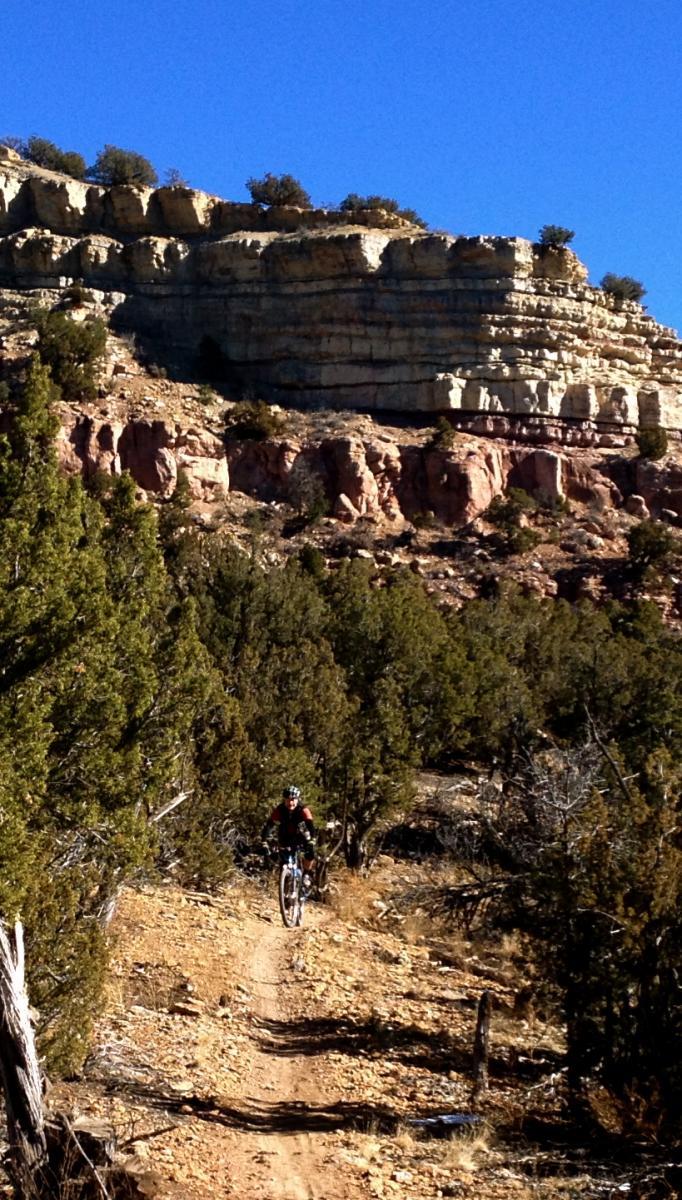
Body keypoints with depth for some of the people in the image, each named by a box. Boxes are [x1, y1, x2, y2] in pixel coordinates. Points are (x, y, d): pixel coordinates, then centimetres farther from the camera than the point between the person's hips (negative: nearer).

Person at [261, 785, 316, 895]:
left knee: (310, 853, -26)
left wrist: (311, 843, -50)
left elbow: (311, 827, -36)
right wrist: (265, 844, -40)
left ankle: (307, 875, -3)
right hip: (285, 838, 1)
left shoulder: (303, 810, -29)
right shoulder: (279, 811, -26)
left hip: (301, 836, -1)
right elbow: (268, 827, -29)